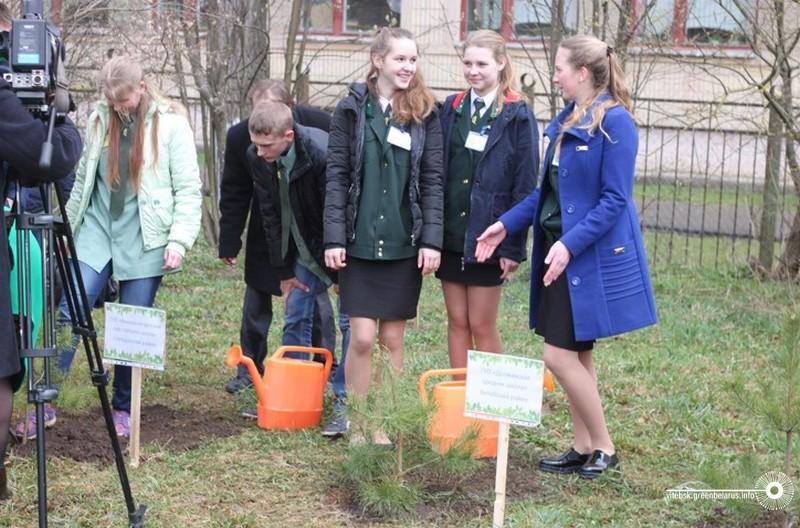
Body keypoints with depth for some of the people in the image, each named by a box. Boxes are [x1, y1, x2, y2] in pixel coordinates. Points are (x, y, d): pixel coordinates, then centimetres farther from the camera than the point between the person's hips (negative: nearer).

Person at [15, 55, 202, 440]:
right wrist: (67, 230, 13)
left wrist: (179, 240, -14)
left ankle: (122, 409, 18)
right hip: (97, 232, 3)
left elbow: (188, 189, -6)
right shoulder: (99, 119, 6)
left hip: (144, 241, -3)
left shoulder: (171, 124, -4)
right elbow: (82, 180, 14)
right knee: (69, 314, -8)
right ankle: (46, 403, -3)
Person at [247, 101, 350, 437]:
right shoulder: (257, 158, -10)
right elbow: (271, 217, 0)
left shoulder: (322, 153, -31)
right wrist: (284, 272, 2)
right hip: (306, 250, 6)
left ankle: (345, 402, -1)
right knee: (294, 318, 7)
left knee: (351, 321, -7)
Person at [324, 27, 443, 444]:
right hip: (359, 242, -1)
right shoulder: (352, 109, 1)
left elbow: (433, 181, 3)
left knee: (392, 338, 6)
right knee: (362, 336, -3)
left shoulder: (425, 115, 5)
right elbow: (337, 176, -1)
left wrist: (432, 240, -6)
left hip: (404, 244, 1)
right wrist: (334, 238, -8)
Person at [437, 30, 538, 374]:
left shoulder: (517, 116, -7)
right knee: (457, 322, 10)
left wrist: (514, 246, -11)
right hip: (450, 233, 4)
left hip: (487, 237, -4)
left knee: (482, 326, 2)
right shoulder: (451, 109, 7)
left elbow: (524, 186, -8)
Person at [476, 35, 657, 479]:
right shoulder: (566, 121, 12)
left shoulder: (615, 122, -14)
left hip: (590, 256, -9)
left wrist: (570, 245, -25)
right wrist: (507, 225, 8)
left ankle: (603, 448, 7)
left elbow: (615, 199, -18)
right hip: (558, 249, 9)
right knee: (577, 356, 13)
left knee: (561, 355, -8)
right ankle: (584, 449, 22)